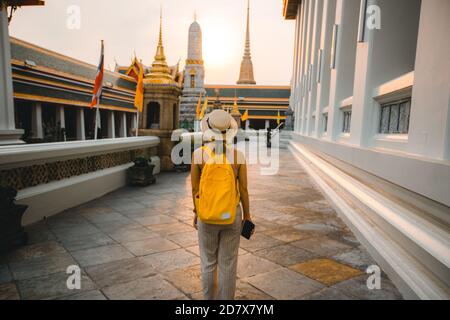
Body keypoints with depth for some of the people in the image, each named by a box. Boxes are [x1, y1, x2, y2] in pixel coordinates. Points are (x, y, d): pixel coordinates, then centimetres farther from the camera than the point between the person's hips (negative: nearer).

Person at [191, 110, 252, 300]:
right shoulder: (238, 155, -11)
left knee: (208, 262, 18)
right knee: (228, 264, 14)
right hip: (232, 214, 1)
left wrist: (196, 212, 10)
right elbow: (243, 189, -6)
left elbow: (195, 187, -5)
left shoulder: (198, 154, -13)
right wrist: (247, 215, 8)